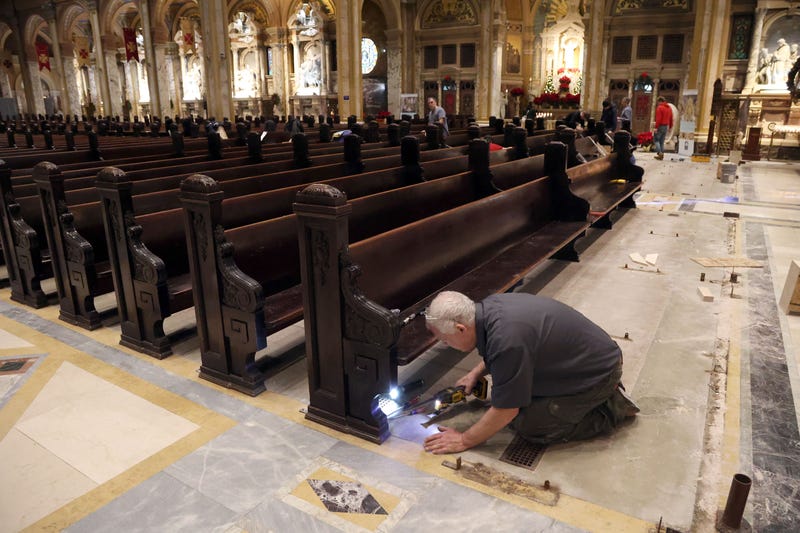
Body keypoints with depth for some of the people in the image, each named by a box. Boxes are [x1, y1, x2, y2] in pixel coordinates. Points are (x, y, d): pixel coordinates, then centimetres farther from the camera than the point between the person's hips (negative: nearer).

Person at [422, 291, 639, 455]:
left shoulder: (506, 340, -35)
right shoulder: (489, 306, -8)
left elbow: (506, 411, -23)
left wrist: (464, 441, -13)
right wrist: (476, 373, 8)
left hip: (597, 372, -9)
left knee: (529, 425, -8)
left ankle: (612, 409, 3)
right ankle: (603, 394, 17)